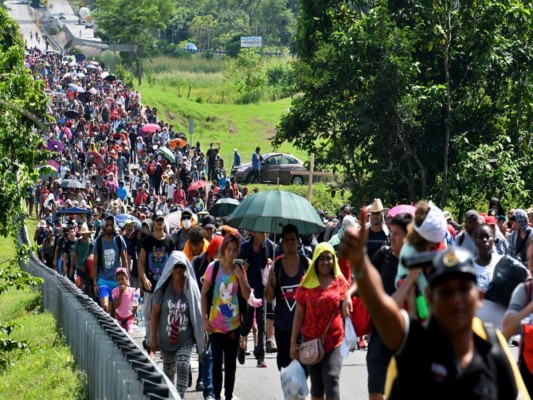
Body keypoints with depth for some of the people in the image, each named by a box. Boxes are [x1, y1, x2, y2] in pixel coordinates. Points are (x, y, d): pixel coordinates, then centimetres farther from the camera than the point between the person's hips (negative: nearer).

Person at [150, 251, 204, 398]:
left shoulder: (191, 289, -5)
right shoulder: (163, 289, -4)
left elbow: (196, 313, 1)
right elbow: (155, 314, -1)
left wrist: (200, 336, 0)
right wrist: (153, 338, -3)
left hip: (185, 338, -2)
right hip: (166, 337, 2)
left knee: (183, 367, -18)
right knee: (168, 370, 16)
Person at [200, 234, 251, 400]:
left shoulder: (239, 269, 2)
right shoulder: (213, 267, -7)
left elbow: (247, 296, -1)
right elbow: (203, 294, -3)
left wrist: (239, 276, -14)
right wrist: (205, 319, -7)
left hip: (234, 324, 3)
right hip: (216, 323, -3)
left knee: (231, 363, 9)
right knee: (217, 361, -2)